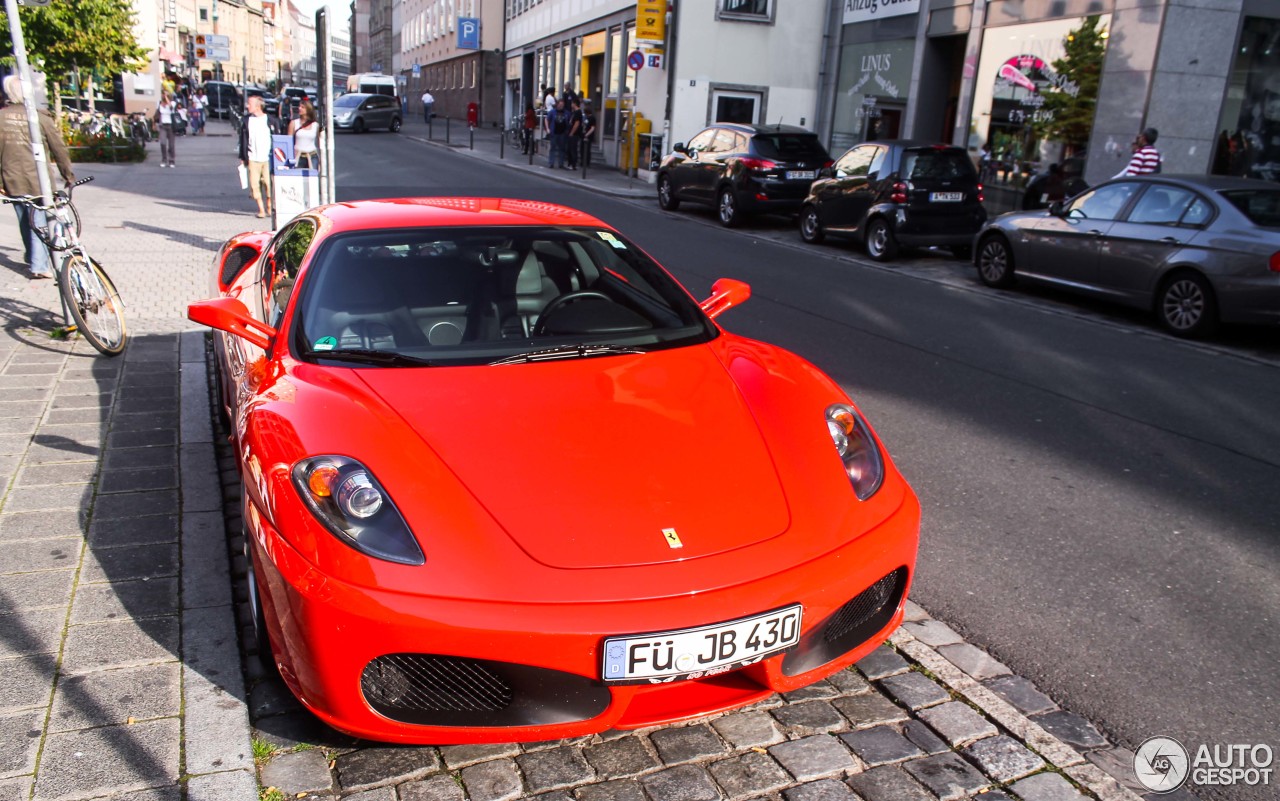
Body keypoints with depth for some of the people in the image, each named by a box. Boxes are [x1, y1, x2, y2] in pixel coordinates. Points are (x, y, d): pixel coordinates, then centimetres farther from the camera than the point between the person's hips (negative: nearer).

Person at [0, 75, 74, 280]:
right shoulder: (41, 117, -8)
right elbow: (59, 149, -4)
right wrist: (69, 176, 8)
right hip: (37, 180, -3)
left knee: (25, 222, 18)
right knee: (39, 222, 1)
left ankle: (31, 258, 33)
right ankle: (38, 265, -4)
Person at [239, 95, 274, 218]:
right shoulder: (247, 120, 9)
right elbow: (243, 140, 12)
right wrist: (243, 157, 8)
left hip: (268, 157, -2)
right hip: (253, 158, 2)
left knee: (269, 183, -2)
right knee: (254, 184, -2)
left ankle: (269, 207, 15)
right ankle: (261, 209, 6)